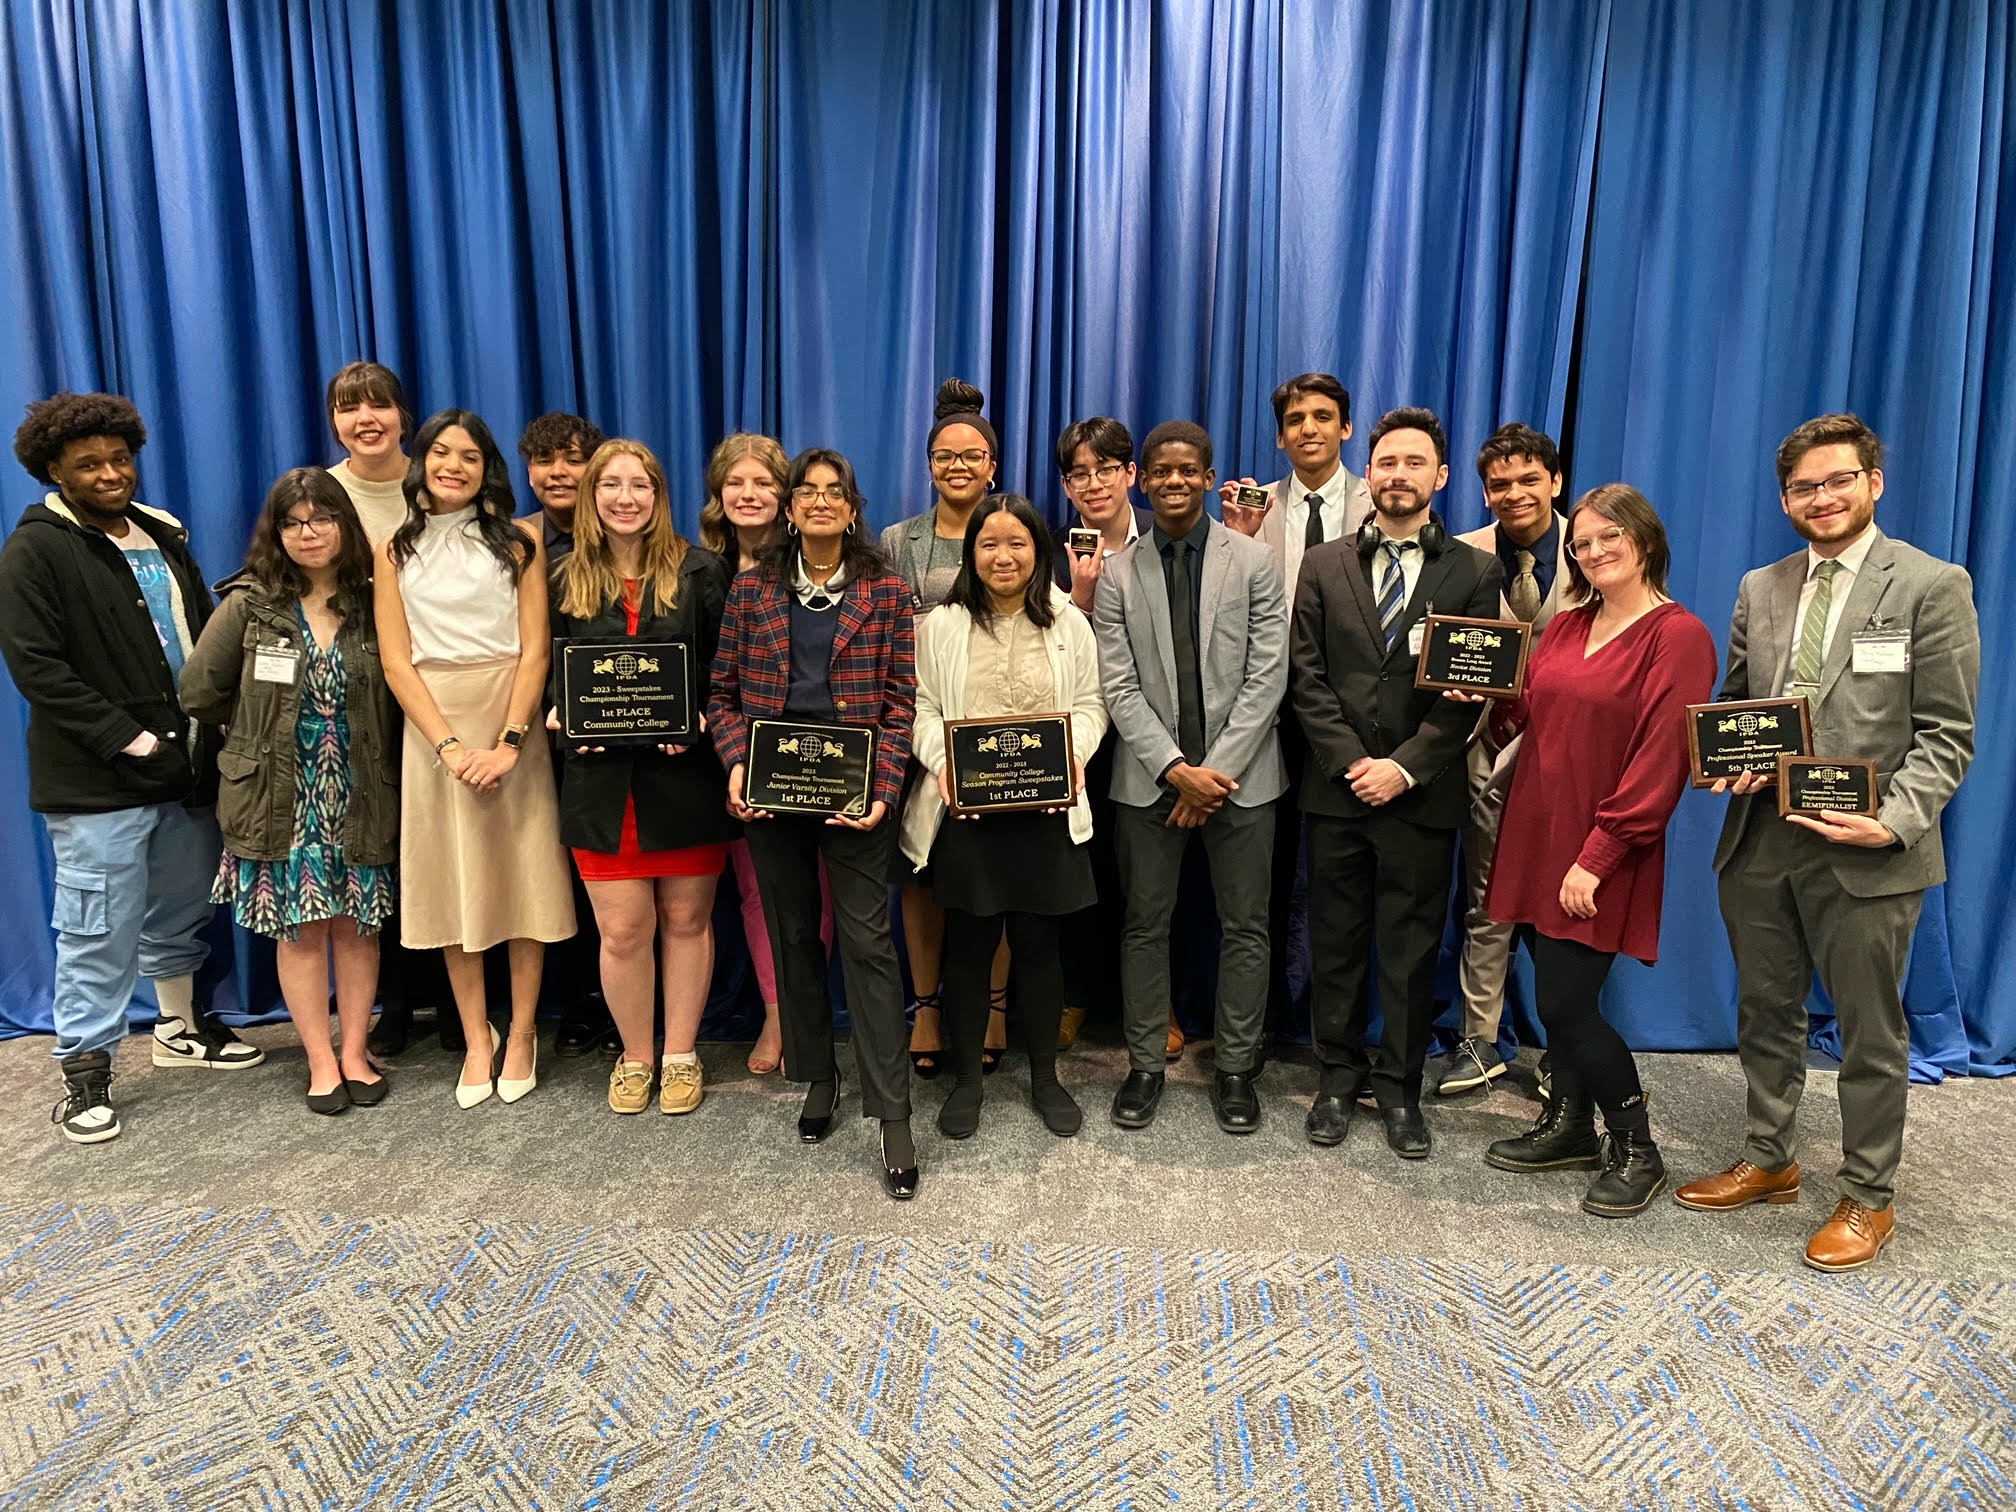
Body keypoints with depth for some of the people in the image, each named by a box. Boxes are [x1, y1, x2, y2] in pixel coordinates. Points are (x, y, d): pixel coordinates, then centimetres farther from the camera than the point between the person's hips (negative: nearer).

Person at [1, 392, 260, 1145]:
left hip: (186, 766, 6)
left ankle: (180, 1027, 36)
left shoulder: (163, 535, 13)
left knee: (183, 908, 18)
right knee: (99, 929, 0)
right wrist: (131, 739, -17)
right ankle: (85, 1071, 13)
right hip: (99, 780, -6)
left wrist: (214, 731, 2)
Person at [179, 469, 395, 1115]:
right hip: (282, 795, -1)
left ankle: (355, 1054, 19)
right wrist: (265, 730, 6)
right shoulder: (249, 605, -3)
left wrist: (359, 735, -4)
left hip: (359, 792, 1)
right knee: (301, 928, 5)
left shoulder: (370, 604, 1)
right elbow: (199, 691, 0)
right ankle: (322, 1061, 16)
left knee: (356, 925, 7)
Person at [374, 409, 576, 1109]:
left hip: (512, 723, -1)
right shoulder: (395, 550, 8)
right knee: (451, 884, 5)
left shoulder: (517, 540, 4)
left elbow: (536, 649, -3)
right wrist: (449, 746, -11)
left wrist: (508, 743, -13)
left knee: (523, 878, 1)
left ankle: (521, 1036, 15)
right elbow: (396, 661, 1)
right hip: (433, 729, 2)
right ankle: (476, 1041, 17)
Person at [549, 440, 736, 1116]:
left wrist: (701, 720, -15)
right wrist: (562, 716, -4)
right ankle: (634, 1056, 25)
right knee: (622, 930, 4)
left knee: (686, 920, 9)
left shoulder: (700, 572, 1)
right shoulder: (565, 579, 8)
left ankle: (680, 1054, 25)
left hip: (685, 773, -1)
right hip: (602, 777, 1)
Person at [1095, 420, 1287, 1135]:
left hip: (1239, 773, 0)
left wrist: (1216, 770, -11)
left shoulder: (1254, 562, 1)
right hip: (1149, 775, 1)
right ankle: (1145, 1065, 22)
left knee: (1245, 926, 6)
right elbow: (1119, 687, -2)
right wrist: (1177, 769, -13)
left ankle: (1236, 1068, 21)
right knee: (1145, 925, 8)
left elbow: (1266, 676, -5)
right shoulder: (1119, 572, 3)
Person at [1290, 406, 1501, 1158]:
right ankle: (1337, 1076, 25)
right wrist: (1351, 762, -9)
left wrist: (1404, 767, -13)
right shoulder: (1323, 565, 7)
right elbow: (1307, 678, 1)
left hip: (1423, 793, -1)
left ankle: (1399, 1085, 22)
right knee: (1336, 942, 10)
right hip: (1337, 787, 1)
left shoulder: (1472, 572, 3)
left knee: (1412, 949, 7)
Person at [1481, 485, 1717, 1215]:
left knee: (1565, 1002, -5)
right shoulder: (1565, 627, 12)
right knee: (1557, 995, 13)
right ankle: (1568, 1127, 31)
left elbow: (1660, 760, -14)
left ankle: (1635, 1149, 15)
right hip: (1538, 834, 6)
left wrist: (1598, 855, -17)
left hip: (1599, 854, -6)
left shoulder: (1678, 635, -9)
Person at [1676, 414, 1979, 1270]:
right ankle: (1769, 1162, 35)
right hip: (1759, 840, 5)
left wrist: (1895, 822, -20)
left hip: (1865, 854, -4)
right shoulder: (1759, 588, 10)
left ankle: (1869, 1198, 26)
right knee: (1766, 1015, 17)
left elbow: (1946, 735, -7)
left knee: (1870, 1034, 9)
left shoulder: (1932, 586, -5)